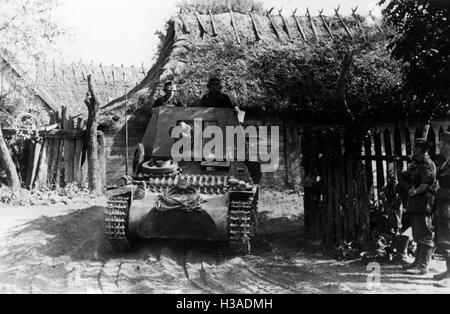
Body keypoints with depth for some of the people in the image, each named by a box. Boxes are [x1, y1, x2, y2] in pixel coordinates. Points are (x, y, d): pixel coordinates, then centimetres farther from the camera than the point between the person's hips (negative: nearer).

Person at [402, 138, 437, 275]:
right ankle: (418, 261, 27)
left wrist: (415, 191, -31)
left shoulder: (427, 164, -12)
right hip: (416, 206, 10)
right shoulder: (417, 163, 18)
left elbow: (427, 183, -25)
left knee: (425, 236, -7)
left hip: (423, 206, -10)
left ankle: (423, 266, -5)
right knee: (418, 236, 17)